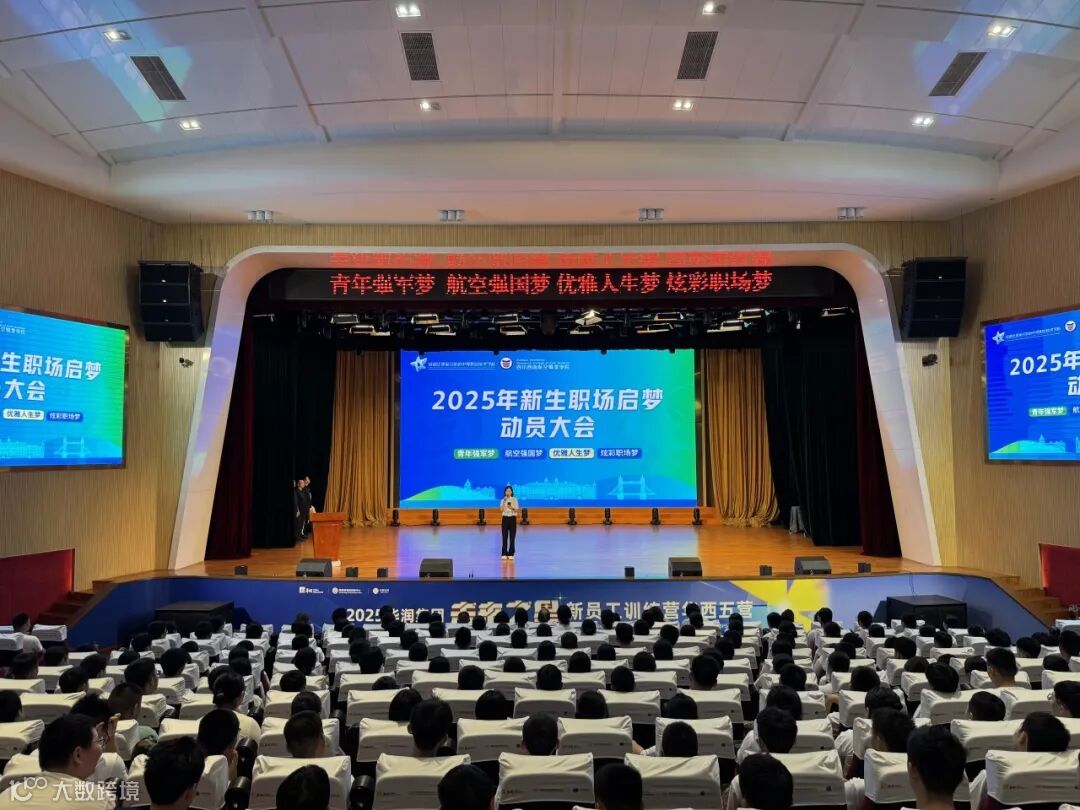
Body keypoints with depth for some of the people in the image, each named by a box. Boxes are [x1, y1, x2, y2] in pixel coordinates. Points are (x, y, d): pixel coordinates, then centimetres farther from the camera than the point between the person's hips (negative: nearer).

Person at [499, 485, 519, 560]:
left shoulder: (514, 499, 1)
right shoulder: (503, 500, 6)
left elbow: (516, 510, -6)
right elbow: (501, 511, -2)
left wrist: (511, 508, -25)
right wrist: (503, 504, -14)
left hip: (512, 518, -1)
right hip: (505, 519, 1)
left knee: (512, 537, -2)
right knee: (505, 537, 0)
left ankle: (511, 554, 3)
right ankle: (504, 554, 5)